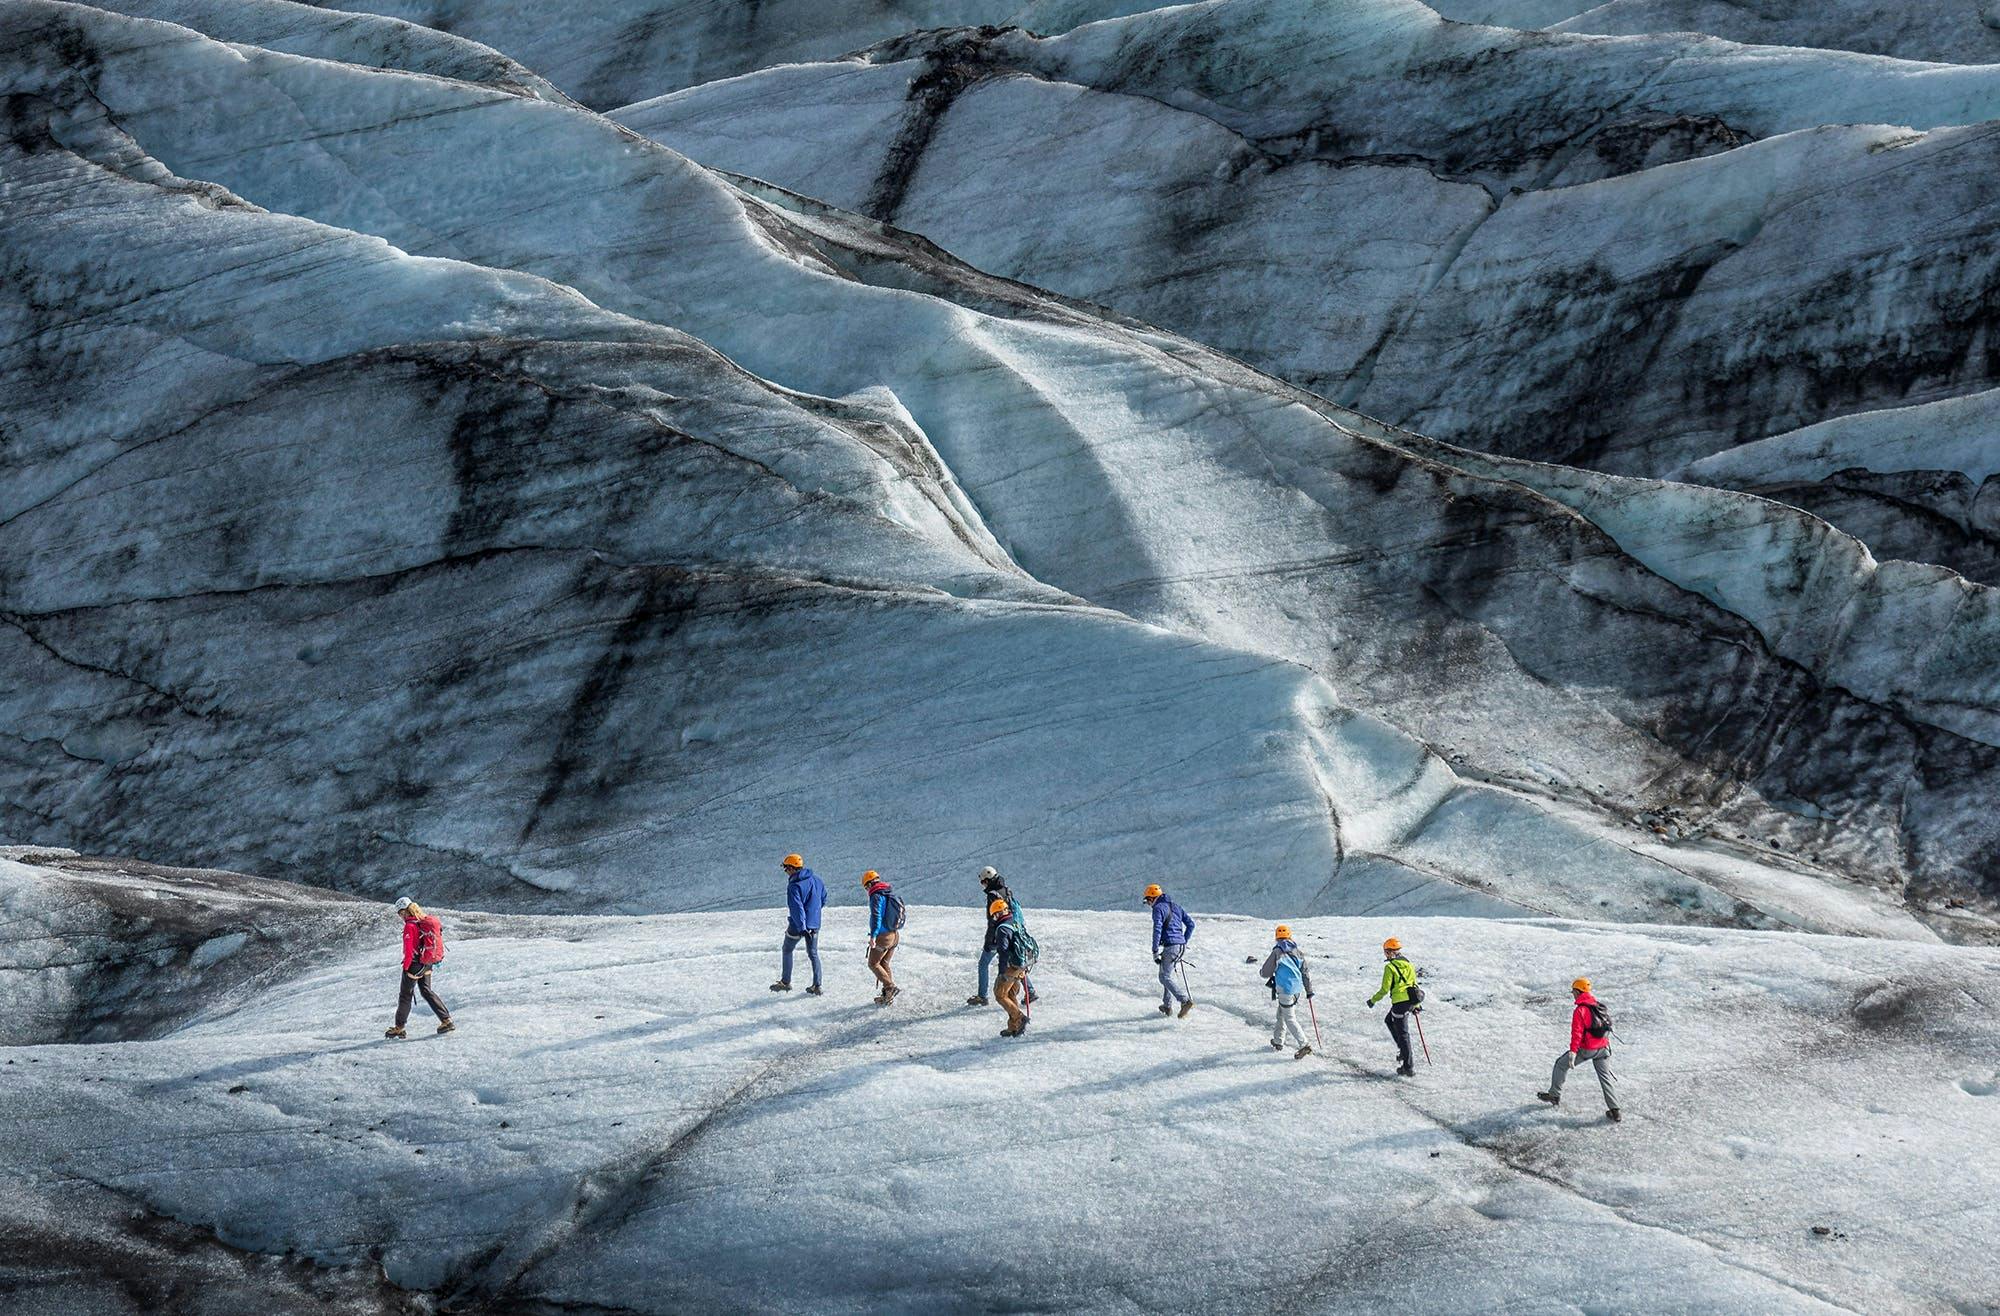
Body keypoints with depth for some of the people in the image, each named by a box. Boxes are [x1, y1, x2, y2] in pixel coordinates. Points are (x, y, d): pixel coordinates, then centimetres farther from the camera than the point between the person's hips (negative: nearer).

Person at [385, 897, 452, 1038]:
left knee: (405, 995, 6)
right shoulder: (426, 921, 3)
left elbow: (409, 950, -20)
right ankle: (446, 1020, 14)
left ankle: (399, 1028, 16)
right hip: (427, 964, 8)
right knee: (427, 992, 19)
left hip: (415, 964, -8)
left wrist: (406, 967, -8)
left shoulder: (410, 926, -21)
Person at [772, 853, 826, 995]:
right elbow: (823, 899, 14)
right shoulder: (816, 879, 2)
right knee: (813, 954, 14)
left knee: (787, 951, 15)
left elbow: (797, 908, -26)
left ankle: (785, 982, 21)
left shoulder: (794, 886, -21)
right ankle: (817, 986, 10)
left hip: (798, 925, -6)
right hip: (814, 924, 6)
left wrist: (802, 928, -29)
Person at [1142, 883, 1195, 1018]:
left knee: (1165, 977, -5)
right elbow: (1191, 924, 18)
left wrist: (1155, 952, -16)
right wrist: (1184, 942, 23)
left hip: (1169, 946, -8)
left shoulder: (1158, 908, -7)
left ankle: (1185, 1001, -20)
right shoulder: (1176, 907, 18)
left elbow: (1157, 930, -16)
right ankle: (1167, 1006, 23)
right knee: (1166, 974, 21)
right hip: (1181, 947, 8)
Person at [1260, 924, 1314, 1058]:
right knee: (1281, 1014, 23)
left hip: (1286, 990, -7)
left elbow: (1266, 973, -9)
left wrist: (1261, 971, 16)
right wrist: (1309, 991, 18)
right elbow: (1306, 972, 10)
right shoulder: (1297, 952, 6)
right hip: (1298, 989, 7)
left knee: (1289, 1018, -2)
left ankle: (1304, 1045, -11)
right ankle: (1278, 1042, 34)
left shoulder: (1277, 952, -13)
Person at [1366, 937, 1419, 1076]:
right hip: (1411, 1001, 7)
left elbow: (1385, 989, -11)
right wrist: (1416, 1004, 25)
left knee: (1402, 1033, 0)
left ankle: (1409, 1067, 1)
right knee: (1389, 1021, 28)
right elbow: (1415, 984, 16)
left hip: (1400, 1002, -7)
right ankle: (1403, 1050, 23)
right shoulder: (1408, 964, 11)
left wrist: (1373, 1000, 4)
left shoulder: (1390, 967, -10)